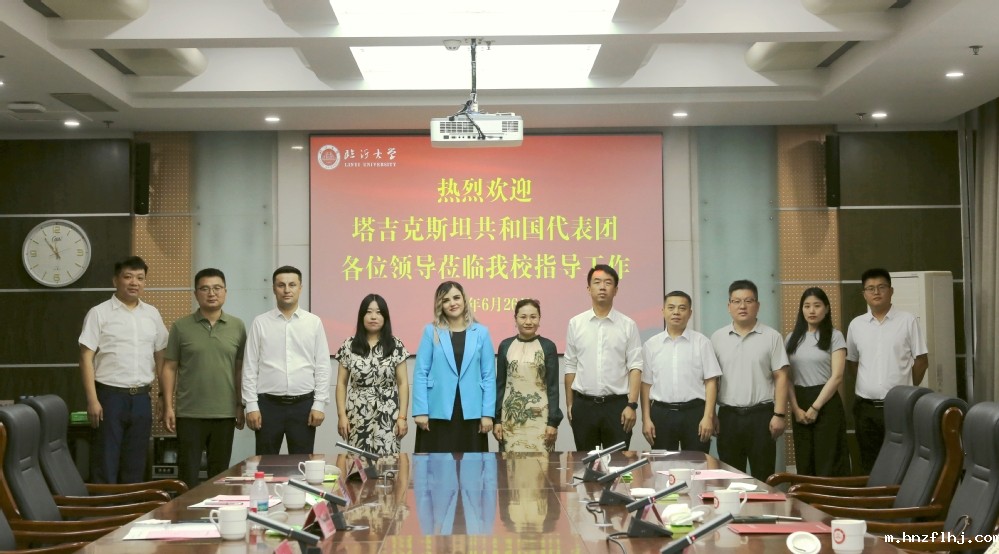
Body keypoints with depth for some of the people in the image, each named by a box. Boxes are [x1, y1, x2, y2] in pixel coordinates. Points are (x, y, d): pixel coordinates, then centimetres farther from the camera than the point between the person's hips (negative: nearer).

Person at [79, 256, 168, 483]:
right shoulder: (99, 313, -2)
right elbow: (86, 358, -6)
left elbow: (160, 356, 16)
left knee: (136, 465, 9)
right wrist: (92, 400, -13)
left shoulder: (152, 314, 11)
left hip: (141, 398, 4)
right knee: (105, 464, -1)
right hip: (110, 395, -4)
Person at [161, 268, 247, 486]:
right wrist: (168, 406, -4)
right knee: (189, 473, 3)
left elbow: (241, 369, 7)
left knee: (219, 474, 9)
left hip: (225, 413, 1)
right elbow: (170, 368, 2)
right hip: (189, 413, -1)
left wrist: (241, 406, 5)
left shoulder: (237, 327, 5)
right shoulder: (181, 327, 1)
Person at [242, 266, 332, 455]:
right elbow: (250, 368, 1)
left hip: (303, 404, 0)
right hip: (268, 404, 0)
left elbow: (323, 367, 2)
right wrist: (251, 405, -5)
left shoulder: (314, 322, 3)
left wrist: (319, 404, -4)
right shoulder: (260, 323, 2)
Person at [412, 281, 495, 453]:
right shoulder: (431, 331, 4)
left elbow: (489, 376, 5)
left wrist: (487, 413, -2)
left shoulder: (481, 332, 6)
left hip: (471, 413, 1)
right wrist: (420, 411, -7)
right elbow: (420, 373, 1)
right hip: (437, 413, -1)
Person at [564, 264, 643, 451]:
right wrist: (569, 404, 6)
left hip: (617, 405, -1)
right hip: (584, 405, 1)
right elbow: (570, 367, 8)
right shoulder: (575, 323, 5)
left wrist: (632, 405, -10)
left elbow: (635, 367, -2)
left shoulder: (628, 325, 1)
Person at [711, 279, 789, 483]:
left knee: (763, 477, 3)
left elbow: (781, 377, -2)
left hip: (761, 415, -2)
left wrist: (779, 414, -9)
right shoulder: (717, 338, 7)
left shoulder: (772, 337, 0)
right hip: (728, 415, 2)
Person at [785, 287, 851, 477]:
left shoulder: (835, 336, -1)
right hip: (800, 405, 4)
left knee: (828, 463, -3)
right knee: (804, 464, 6)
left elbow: (837, 377, -8)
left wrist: (815, 407, -11)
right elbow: (786, 377, 7)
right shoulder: (792, 338, 10)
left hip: (826, 404, -4)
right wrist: (795, 408, -5)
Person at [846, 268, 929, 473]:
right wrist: (871, 382, 9)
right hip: (865, 405, 3)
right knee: (869, 465, 9)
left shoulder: (907, 321, -2)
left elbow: (921, 360, 2)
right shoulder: (856, 324, 7)